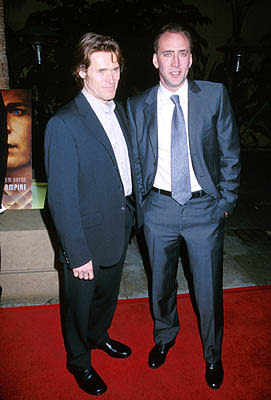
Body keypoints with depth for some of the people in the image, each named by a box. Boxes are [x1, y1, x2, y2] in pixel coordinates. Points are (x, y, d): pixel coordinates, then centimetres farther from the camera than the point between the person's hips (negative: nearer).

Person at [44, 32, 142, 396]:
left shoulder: (119, 111, 2)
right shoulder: (64, 125, -23)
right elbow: (61, 199, -22)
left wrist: (135, 211, 8)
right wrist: (77, 254, -20)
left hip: (121, 226, 7)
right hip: (89, 236, -7)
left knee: (108, 292, 27)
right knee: (81, 303, 17)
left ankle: (98, 335, 56)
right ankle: (79, 361, 44)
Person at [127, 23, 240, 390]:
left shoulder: (215, 95, -4)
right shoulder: (137, 106, 0)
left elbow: (230, 153, 0)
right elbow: (135, 160, 8)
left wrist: (226, 201, -2)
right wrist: (142, 202, 4)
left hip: (205, 208, -1)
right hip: (159, 208, 2)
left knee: (209, 289, 10)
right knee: (161, 283, 19)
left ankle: (213, 355, 38)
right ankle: (165, 336, 48)